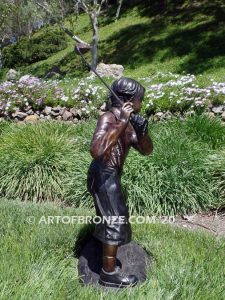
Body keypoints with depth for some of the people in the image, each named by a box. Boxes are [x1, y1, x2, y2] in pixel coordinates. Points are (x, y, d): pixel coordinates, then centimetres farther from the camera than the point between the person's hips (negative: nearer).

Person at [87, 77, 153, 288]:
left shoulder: (127, 122, 8)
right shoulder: (108, 119, -20)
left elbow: (146, 151, 7)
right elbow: (96, 150, -38)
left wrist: (142, 132, -14)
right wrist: (121, 123, -34)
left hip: (111, 176, 10)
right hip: (103, 176, -10)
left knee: (110, 220, 27)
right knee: (116, 222, -3)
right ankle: (109, 274, 13)